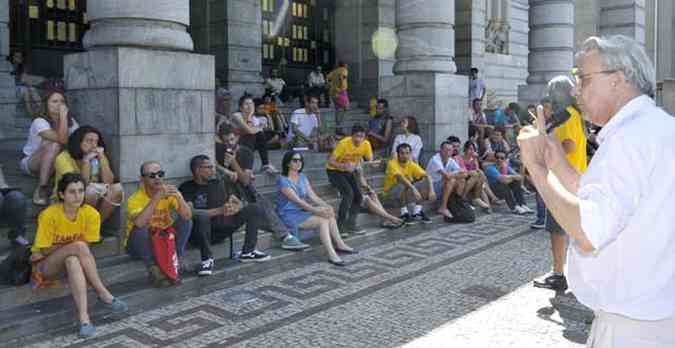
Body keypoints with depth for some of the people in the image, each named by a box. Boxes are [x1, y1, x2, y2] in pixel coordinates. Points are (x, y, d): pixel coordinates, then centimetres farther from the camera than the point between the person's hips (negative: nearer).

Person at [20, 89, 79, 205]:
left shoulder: (70, 121, -3)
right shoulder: (39, 122, -21)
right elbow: (62, 140, -35)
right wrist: (63, 116, -35)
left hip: (55, 165, 4)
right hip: (31, 163, -4)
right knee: (55, 145, -35)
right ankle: (42, 187, -29)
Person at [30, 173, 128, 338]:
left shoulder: (91, 214, -14)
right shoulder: (49, 215, -21)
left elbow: (85, 249, -10)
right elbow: (45, 250, -15)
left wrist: (59, 248, -16)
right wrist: (72, 245, -16)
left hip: (75, 262, 2)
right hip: (46, 266, -2)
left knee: (72, 261, -36)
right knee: (78, 246, -33)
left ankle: (84, 317, -43)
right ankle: (103, 294, -31)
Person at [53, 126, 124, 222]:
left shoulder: (98, 157, 0)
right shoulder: (64, 158, -15)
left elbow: (109, 182, -14)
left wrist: (102, 159, -20)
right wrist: (86, 161, -26)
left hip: (94, 201, 5)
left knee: (117, 189, -20)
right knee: (91, 191, -34)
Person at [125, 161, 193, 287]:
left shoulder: (170, 192, -11)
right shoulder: (135, 199, -21)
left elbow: (187, 216, -23)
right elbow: (139, 223, -42)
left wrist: (178, 197, -39)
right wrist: (156, 198, -43)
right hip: (140, 244, -3)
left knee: (186, 220, -16)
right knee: (140, 229, -34)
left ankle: (177, 260, -7)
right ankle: (152, 268, -16)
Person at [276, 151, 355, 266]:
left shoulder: (302, 177, 12)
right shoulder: (282, 180, -12)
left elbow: (312, 195, 4)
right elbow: (296, 200, -21)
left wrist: (327, 206, -13)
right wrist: (315, 211, -28)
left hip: (302, 211, 7)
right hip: (289, 215, -7)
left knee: (329, 214, -16)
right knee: (323, 220, -26)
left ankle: (339, 244, -13)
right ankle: (331, 254, -32)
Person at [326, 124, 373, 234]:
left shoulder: (366, 144, -15)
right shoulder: (344, 143, -29)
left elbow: (370, 161, -1)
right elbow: (330, 161, -28)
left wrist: (361, 163, -22)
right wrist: (344, 166, -45)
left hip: (349, 171, 6)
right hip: (334, 171, -6)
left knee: (359, 196, -5)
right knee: (348, 193, -24)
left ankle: (350, 224, 9)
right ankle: (340, 225, -16)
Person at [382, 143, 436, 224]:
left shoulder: (412, 165, -3)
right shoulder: (392, 163, -19)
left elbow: (426, 176, -12)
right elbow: (400, 177, -37)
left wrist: (431, 190, -29)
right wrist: (413, 189, -49)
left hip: (408, 194, 6)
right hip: (390, 195, -6)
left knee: (425, 183, -12)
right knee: (405, 184, -34)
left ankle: (417, 211, -7)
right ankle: (404, 213, -22)